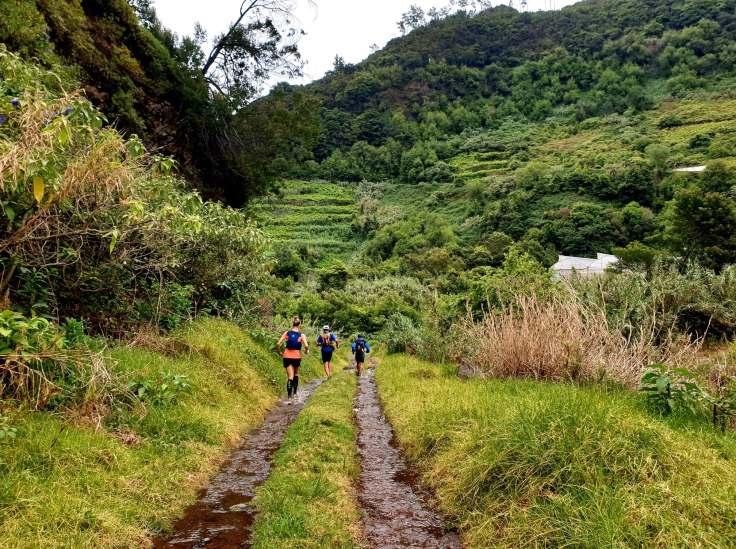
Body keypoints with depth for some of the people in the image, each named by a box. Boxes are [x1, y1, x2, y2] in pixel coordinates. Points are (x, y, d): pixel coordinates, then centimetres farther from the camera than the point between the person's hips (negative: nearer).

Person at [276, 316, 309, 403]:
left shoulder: (287, 333, -1)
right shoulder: (301, 335, -5)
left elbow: (278, 344, -8)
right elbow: (306, 346, -18)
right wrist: (306, 350, 3)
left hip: (287, 357, 0)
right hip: (297, 357, 0)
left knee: (290, 377, -1)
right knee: (296, 374, 24)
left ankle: (290, 397, -15)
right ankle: (294, 393, 32)